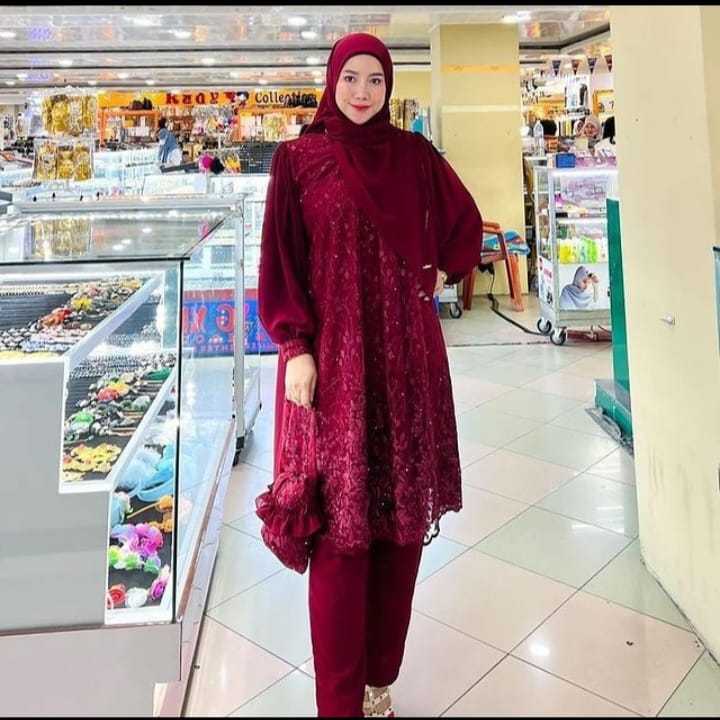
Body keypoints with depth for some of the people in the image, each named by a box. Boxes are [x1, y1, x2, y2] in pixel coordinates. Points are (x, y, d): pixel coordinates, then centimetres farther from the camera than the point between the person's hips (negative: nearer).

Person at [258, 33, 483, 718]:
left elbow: (464, 222, 23)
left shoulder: (413, 153, 10)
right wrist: (295, 349, -10)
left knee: (403, 512, 6)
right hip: (333, 353, -3)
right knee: (341, 521, -2)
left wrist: (440, 276, 10)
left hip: (405, 352, 3)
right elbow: (282, 261, -2)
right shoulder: (297, 159, 3)